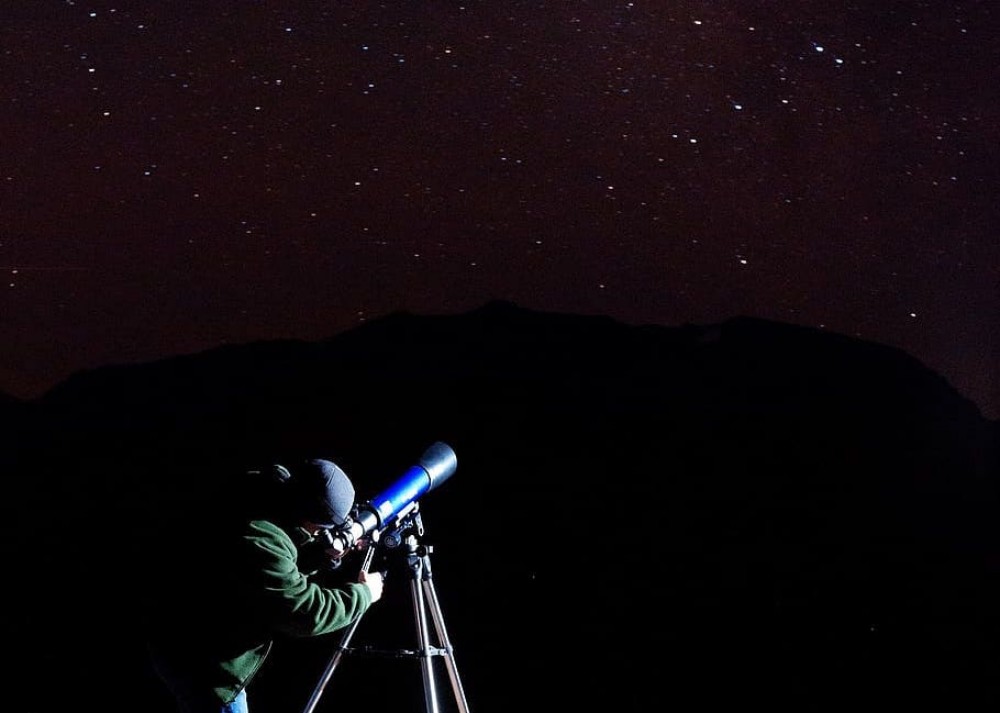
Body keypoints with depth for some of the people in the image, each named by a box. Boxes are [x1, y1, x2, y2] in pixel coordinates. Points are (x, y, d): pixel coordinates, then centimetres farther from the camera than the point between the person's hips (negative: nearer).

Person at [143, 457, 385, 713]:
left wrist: (328, 552, -4)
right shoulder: (257, 541, -33)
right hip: (196, 658, -10)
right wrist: (364, 593, -12)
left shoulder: (261, 503, -4)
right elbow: (306, 612, -25)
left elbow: (286, 565, 12)